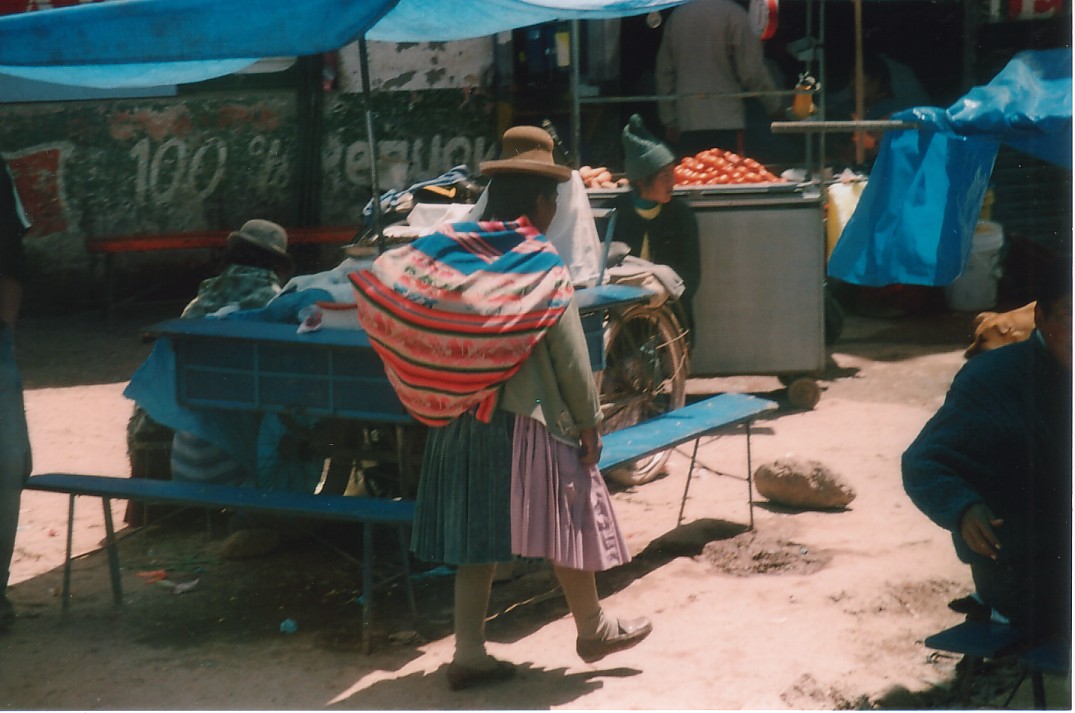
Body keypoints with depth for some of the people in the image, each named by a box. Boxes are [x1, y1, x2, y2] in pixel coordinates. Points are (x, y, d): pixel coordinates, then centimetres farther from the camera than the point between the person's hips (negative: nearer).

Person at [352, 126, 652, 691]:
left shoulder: (450, 248, 2)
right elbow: (571, 357, -12)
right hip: (530, 418, -5)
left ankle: (469, 653, 10)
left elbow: (378, 280, -3)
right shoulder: (542, 265, -11)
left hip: (460, 418, 6)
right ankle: (592, 629, 26)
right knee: (564, 517, 11)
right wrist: (589, 423, -1)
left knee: (478, 535, 10)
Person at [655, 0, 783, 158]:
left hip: (687, 122, 4)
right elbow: (752, 72, -7)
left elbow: (664, 73, 14)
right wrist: (775, 105, 7)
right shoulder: (733, 14, -5)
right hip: (726, 121, -4)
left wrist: (669, 121, 18)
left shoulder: (677, 15, 11)